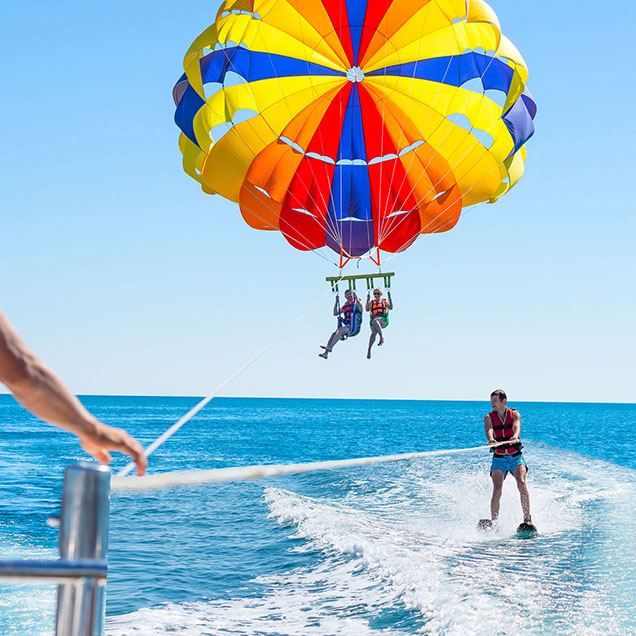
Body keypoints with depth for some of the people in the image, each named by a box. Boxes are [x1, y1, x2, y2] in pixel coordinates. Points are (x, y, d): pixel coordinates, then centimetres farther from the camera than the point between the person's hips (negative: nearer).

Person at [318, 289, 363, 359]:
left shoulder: (357, 303, 7)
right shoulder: (345, 306, 24)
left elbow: (360, 308, -16)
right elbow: (335, 313, 21)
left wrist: (356, 298, -22)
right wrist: (336, 302, 14)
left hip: (355, 327, -6)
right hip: (347, 327, 6)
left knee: (340, 330, -30)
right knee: (334, 333, -18)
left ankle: (330, 347, -44)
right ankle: (326, 353, -27)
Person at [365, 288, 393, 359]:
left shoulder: (384, 301, 21)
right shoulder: (371, 303, 24)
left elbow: (391, 307, 4)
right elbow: (367, 309, 6)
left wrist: (389, 297, -1)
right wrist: (368, 299, -1)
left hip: (383, 320, -2)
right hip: (374, 320, 2)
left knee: (375, 321, -38)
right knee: (374, 332, -27)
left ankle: (382, 338, -41)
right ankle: (369, 349, -34)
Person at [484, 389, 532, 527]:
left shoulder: (514, 414, 1)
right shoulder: (489, 417, 2)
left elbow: (516, 426, -19)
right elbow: (489, 429, -18)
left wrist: (515, 437, -43)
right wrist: (491, 440, -42)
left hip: (516, 456, 0)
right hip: (499, 458, 0)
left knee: (521, 483, -23)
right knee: (497, 490, -16)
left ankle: (527, 518, -19)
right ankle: (493, 522, -9)